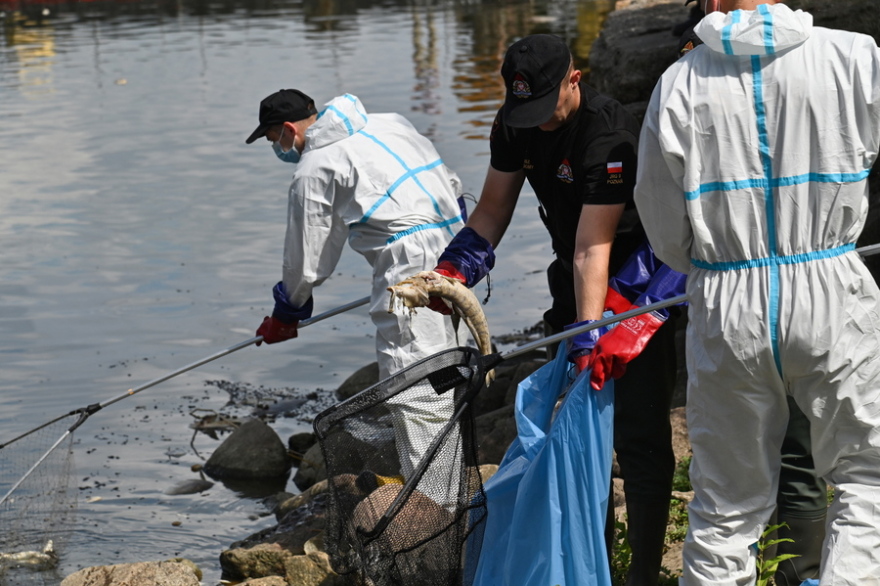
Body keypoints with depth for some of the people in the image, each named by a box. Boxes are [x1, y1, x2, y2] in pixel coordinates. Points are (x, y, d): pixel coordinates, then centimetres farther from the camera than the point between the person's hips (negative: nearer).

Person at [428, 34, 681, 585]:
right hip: (575, 281, 8)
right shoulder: (515, 125, -6)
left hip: (637, 279, -8)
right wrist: (454, 269, -12)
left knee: (639, 434, -9)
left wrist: (589, 334, -37)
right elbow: (492, 210, 3)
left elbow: (593, 248, -33)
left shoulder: (609, 135, -29)